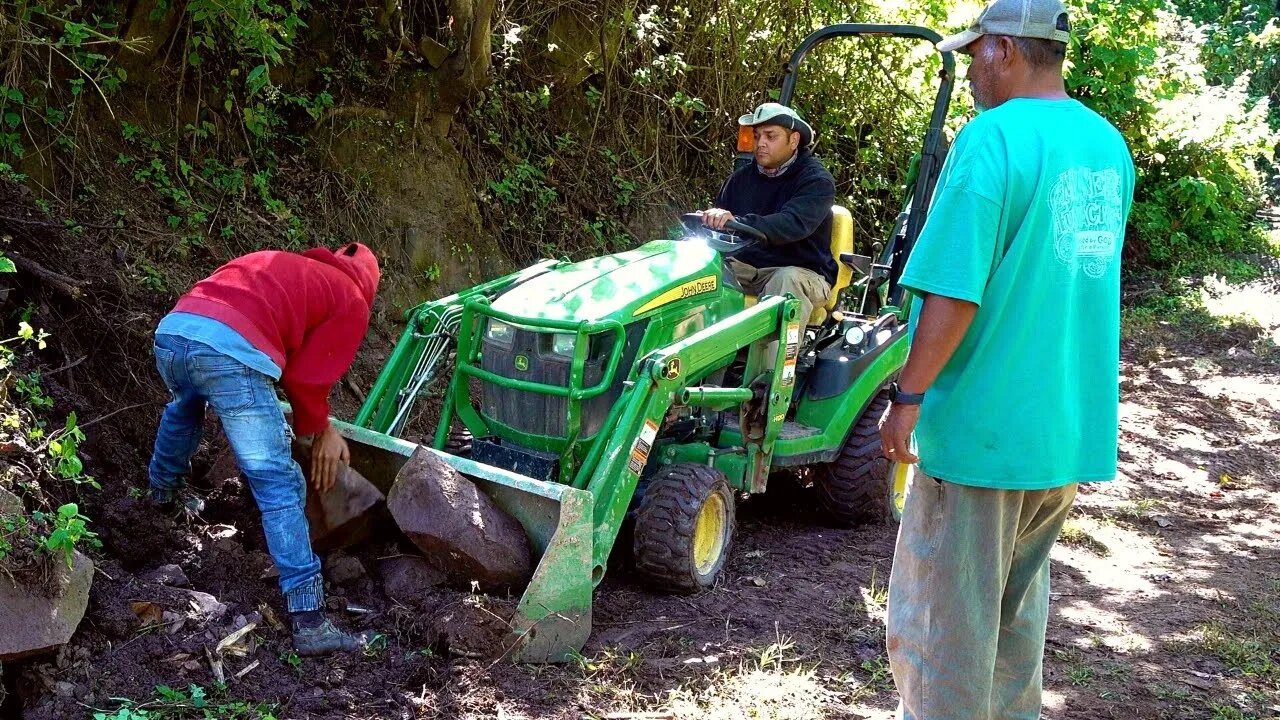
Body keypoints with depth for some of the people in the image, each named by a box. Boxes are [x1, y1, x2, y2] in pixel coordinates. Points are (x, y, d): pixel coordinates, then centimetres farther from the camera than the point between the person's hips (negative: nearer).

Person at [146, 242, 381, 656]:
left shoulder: (276, 263, 35)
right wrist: (318, 430, 25)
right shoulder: (352, 301, 18)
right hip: (231, 350, -6)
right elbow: (308, 378, 8)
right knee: (279, 486, -2)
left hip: (172, 329, 7)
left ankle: (163, 490, 62)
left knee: (185, 404, 42)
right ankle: (308, 621, -4)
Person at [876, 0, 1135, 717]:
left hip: (983, 423, -8)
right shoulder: (1110, 145, 8)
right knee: (1020, 595, 21)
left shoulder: (992, 138, -17)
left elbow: (954, 291, -22)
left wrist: (908, 398, -16)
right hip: (1074, 425, 8)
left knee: (945, 612, 4)